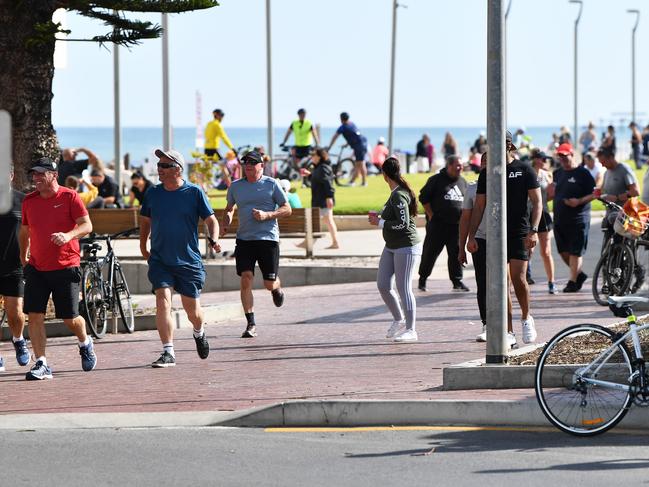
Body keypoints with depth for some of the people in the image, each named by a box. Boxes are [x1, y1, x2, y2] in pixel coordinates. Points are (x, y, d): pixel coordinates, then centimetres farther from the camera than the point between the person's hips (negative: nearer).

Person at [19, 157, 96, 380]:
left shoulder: (69, 197, -6)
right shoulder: (29, 201, 8)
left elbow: (87, 225, -12)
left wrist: (68, 235, -30)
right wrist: (23, 257, 19)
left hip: (66, 267, -4)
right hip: (36, 268, 4)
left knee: (70, 319, 2)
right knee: (34, 315, -9)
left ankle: (85, 343, 34)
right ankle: (41, 364, -7)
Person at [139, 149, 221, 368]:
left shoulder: (194, 192, -5)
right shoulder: (153, 193, 3)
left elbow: (211, 220, 0)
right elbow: (145, 220, 18)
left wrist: (214, 239, -18)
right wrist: (143, 246, 13)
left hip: (189, 261, -1)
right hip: (160, 260, 1)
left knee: (192, 308, 8)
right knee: (163, 300, -17)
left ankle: (199, 333, 43)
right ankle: (168, 353, -16)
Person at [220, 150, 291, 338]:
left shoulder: (271, 184, 0)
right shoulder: (236, 186, 9)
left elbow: (287, 209, 2)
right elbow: (229, 208, 25)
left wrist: (267, 215, -14)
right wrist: (225, 223, 4)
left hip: (268, 238, -2)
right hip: (244, 239, 2)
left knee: (269, 284, 1)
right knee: (246, 279, -13)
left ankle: (277, 288, 41)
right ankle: (251, 325, -10)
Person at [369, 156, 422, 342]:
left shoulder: (399, 196, -19)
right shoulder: (395, 194, 10)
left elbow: (403, 223, -24)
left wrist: (380, 222, -16)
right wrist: (380, 216, 9)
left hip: (406, 246, -10)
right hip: (391, 247, 10)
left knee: (403, 288, -5)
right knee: (382, 285, 9)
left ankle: (410, 329, 2)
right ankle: (399, 320, 25)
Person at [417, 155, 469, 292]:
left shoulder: (462, 182, 13)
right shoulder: (436, 180, -2)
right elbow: (424, 198, -1)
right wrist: (431, 215, -6)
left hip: (457, 225, 4)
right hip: (437, 224, -4)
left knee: (456, 253, -1)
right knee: (430, 252, 1)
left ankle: (457, 281, 4)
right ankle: (422, 279, 14)